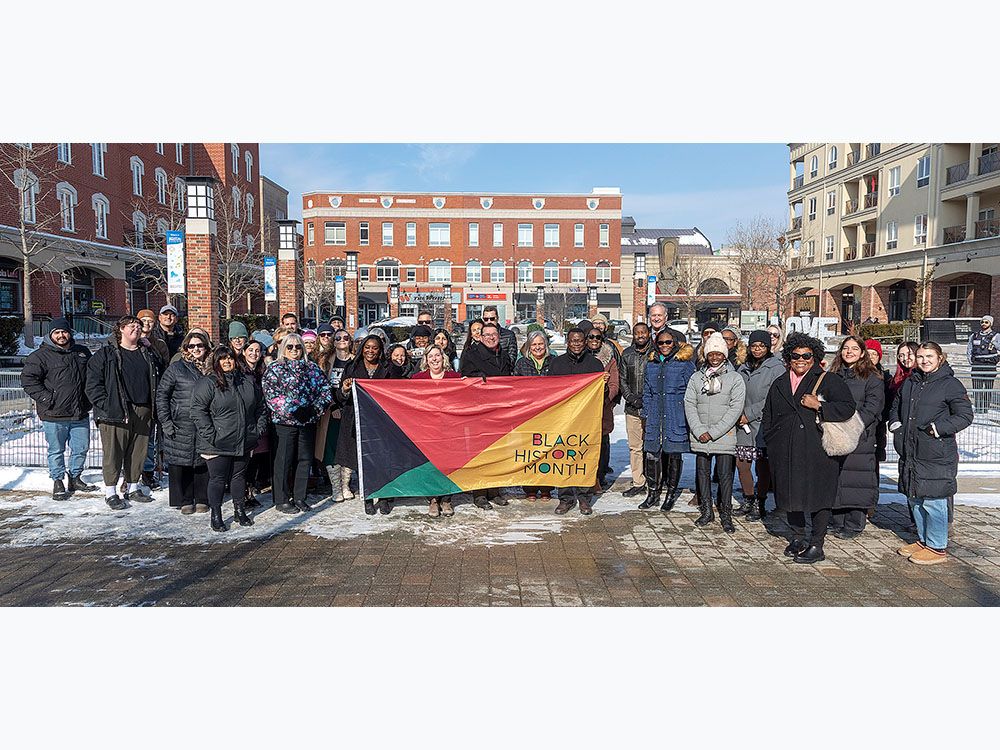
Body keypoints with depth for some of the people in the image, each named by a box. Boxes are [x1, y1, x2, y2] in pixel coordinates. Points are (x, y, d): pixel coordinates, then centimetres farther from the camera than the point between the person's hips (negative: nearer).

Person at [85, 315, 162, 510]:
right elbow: (93, 383, -4)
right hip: (115, 413, -5)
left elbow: (157, 382, 21)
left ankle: (132, 488, 24)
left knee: (138, 452, 10)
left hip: (143, 413, 5)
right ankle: (110, 493, 7)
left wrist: (154, 408, 10)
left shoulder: (149, 355, 15)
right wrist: (105, 405, -13)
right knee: (113, 453, -2)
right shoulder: (106, 354, 0)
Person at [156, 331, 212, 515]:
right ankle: (185, 501, 14)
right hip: (180, 426, -2)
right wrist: (165, 422, -7)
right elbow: (161, 394, 0)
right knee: (181, 463, 2)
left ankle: (202, 499, 18)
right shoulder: (176, 368, -1)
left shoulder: (212, 368, 10)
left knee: (203, 463, 6)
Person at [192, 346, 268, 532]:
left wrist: (259, 429, 7)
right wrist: (210, 435, -17)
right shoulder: (208, 384, -7)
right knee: (218, 479, 3)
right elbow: (198, 411, -12)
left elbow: (260, 407, 17)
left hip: (244, 444, 5)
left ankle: (240, 511, 28)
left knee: (239, 475, 15)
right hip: (217, 445, -4)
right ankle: (216, 516, 15)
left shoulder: (249, 382, 9)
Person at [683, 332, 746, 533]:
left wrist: (714, 432, -13)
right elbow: (689, 405, 3)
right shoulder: (696, 377, 8)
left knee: (725, 475, 0)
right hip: (699, 436, 3)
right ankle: (706, 511, 22)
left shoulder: (735, 378, -1)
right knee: (702, 473, 10)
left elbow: (736, 408, -8)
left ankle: (726, 514, 11)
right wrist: (699, 431, -10)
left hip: (724, 436, -3)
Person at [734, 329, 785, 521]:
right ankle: (748, 501, 25)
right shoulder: (744, 368, 14)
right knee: (741, 464, 8)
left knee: (762, 466, 2)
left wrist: (749, 414, -13)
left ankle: (759, 504, 15)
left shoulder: (776, 368, -6)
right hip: (743, 426, 6)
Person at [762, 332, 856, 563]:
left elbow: (847, 407, -7)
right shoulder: (779, 384, 15)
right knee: (790, 494, 11)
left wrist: (819, 406, -15)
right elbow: (767, 415, 22)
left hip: (817, 451, -5)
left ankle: (816, 545, 7)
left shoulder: (829, 381, 1)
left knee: (818, 496, -1)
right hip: (785, 453, 5)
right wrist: (771, 440, 12)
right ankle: (797, 538, 28)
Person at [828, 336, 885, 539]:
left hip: (859, 438, -5)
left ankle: (853, 526, 5)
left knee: (856, 480, -3)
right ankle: (836, 522, 16)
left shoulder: (872, 378, -1)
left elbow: (871, 409, -9)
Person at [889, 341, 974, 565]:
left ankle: (938, 548, 7)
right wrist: (895, 423, 9)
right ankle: (923, 540, 28)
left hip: (936, 454, -7)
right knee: (914, 499, 13)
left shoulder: (951, 385, -6)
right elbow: (896, 406, 28)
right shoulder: (910, 382, 14)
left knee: (933, 501, -5)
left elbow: (965, 415, -8)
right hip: (910, 452, 7)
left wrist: (938, 428, -17)